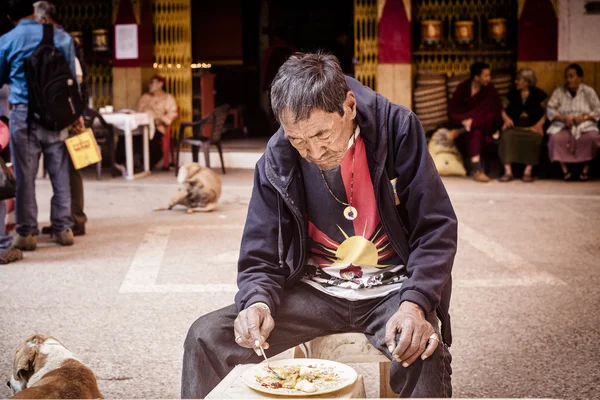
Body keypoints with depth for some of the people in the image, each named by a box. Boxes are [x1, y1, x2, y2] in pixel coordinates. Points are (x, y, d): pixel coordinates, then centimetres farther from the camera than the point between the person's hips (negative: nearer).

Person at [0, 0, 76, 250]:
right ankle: (63, 228, 12)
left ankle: (27, 233, 8)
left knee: (25, 176, 4)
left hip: (23, 114, -2)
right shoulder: (60, 36, 5)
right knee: (60, 174, 7)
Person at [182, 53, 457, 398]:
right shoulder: (276, 163, -7)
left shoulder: (396, 129, -13)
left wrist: (415, 303, -27)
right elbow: (261, 260, -1)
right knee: (206, 338, -15)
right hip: (314, 291, 3)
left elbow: (436, 231, -11)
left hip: (389, 290, -2)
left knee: (424, 356, -36)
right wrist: (258, 301, -25)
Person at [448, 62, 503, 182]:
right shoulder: (463, 88, -3)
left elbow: (497, 111, -5)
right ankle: (476, 169, -39)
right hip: (462, 122, -2)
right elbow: (452, 111, -6)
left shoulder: (490, 91, 1)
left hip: (484, 126, 2)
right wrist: (464, 121, -25)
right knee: (475, 133, -35)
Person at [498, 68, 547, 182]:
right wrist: (507, 119, -5)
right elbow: (503, 110, 16)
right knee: (507, 135, -32)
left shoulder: (538, 95, 8)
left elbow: (545, 113, 4)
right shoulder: (513, 93, 17)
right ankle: (508, 171, -34)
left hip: (532, 127, -2)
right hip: (514, 125, 2)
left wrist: (539, 124, -13)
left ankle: (528, 171, -31)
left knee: (535, 137, -36)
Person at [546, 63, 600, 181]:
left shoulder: (588, 91, 7)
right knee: (556, 138, -33)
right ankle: (564, 169, -21)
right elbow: (550, 110, 1)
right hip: (564, 126, 0)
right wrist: (564, 118, -16)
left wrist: (584, 117, -15)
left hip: (585, 125, 0)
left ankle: (585, 169, -18)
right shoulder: (559, 92, 9)